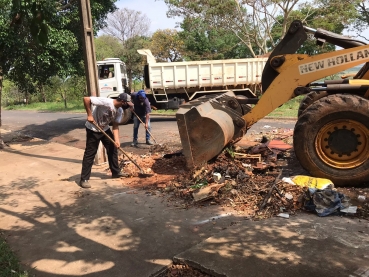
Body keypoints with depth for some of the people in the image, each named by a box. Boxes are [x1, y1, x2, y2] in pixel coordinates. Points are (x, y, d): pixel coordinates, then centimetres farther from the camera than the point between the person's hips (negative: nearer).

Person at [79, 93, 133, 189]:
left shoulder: (119, 111, -7)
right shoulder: (106, 102, -31)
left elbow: (115, 126, -4)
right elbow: (86, 99, -33)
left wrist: (117, 140, -16)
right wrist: (89, 115, -29)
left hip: (105, 129, 8)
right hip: (93, 129, -8)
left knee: (113, 148, 12)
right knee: (90, 154, -5)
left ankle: (116, 172, 28)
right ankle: (84, 179, 3)